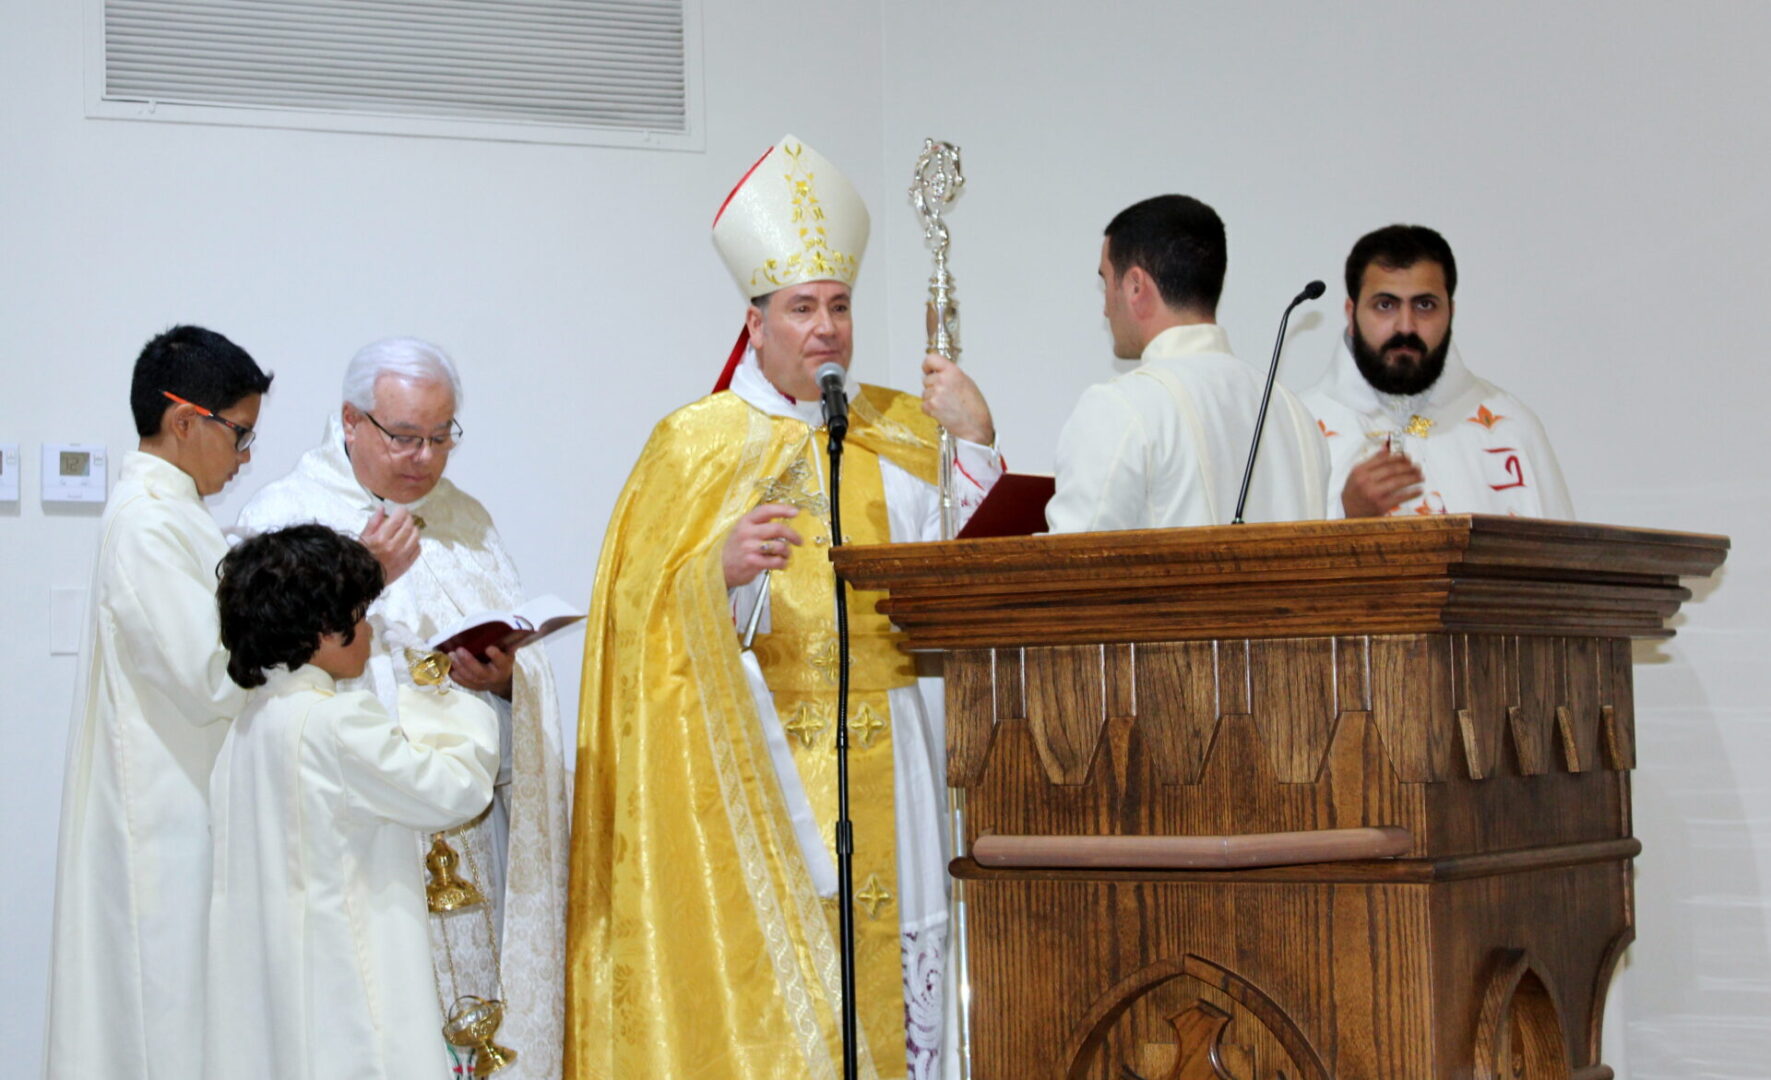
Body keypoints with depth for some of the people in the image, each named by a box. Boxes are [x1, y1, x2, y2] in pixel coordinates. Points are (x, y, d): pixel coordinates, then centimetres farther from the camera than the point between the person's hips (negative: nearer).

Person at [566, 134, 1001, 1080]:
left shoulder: (903, 431, 13)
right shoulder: (698, 443, 2)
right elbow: (649, 611, -4)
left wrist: (974, 446, -3)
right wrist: (723, 569, -23)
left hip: (885, 761, 3)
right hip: (756, 757, -3)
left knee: (892, 964, 0)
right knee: (767, 975, -7)